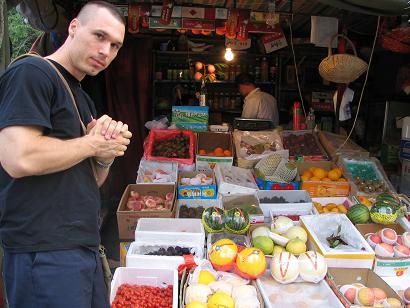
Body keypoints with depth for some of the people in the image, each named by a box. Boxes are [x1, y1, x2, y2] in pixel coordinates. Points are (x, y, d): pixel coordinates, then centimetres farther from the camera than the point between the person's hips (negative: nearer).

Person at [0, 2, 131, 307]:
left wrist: (106, 154, -3)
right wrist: (94, 143, -12)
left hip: (84, 246, 9)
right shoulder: (31, 72, -10)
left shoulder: (83, 99, 17)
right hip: (44, 254, -9)